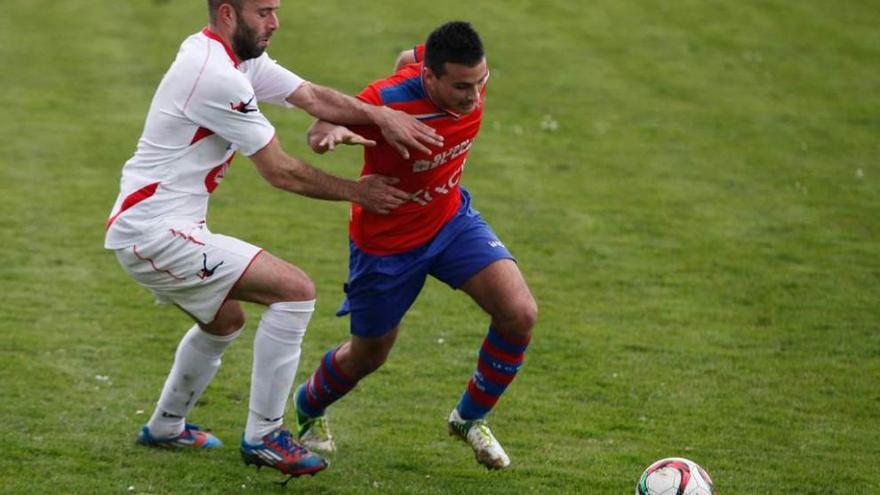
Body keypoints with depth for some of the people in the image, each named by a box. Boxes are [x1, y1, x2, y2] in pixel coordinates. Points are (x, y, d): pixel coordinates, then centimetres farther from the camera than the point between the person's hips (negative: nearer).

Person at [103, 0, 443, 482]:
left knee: (224, 321, 31)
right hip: (156, 231, -11)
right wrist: (355, 191, -3)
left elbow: (314, 97, 5)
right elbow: (280, 171, -15)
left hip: (142, 228, 11)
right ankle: (262, 437, -7)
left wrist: (382, 115, -10)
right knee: (294, 290, -14)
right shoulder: (217, 77, -21)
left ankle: (165, 427, 47)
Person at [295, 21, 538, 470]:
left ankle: (469, 418, 11)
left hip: (450, 217, 5)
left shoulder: (469, 78, -19)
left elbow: (409, 57, 2)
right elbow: (319, 132, -21)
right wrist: (332, 131, -45)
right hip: (386, 242, -5)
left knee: (520, 314, -14)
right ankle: (308, 409, 50)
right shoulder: (387, 102, -35)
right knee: (367, 356, 14)